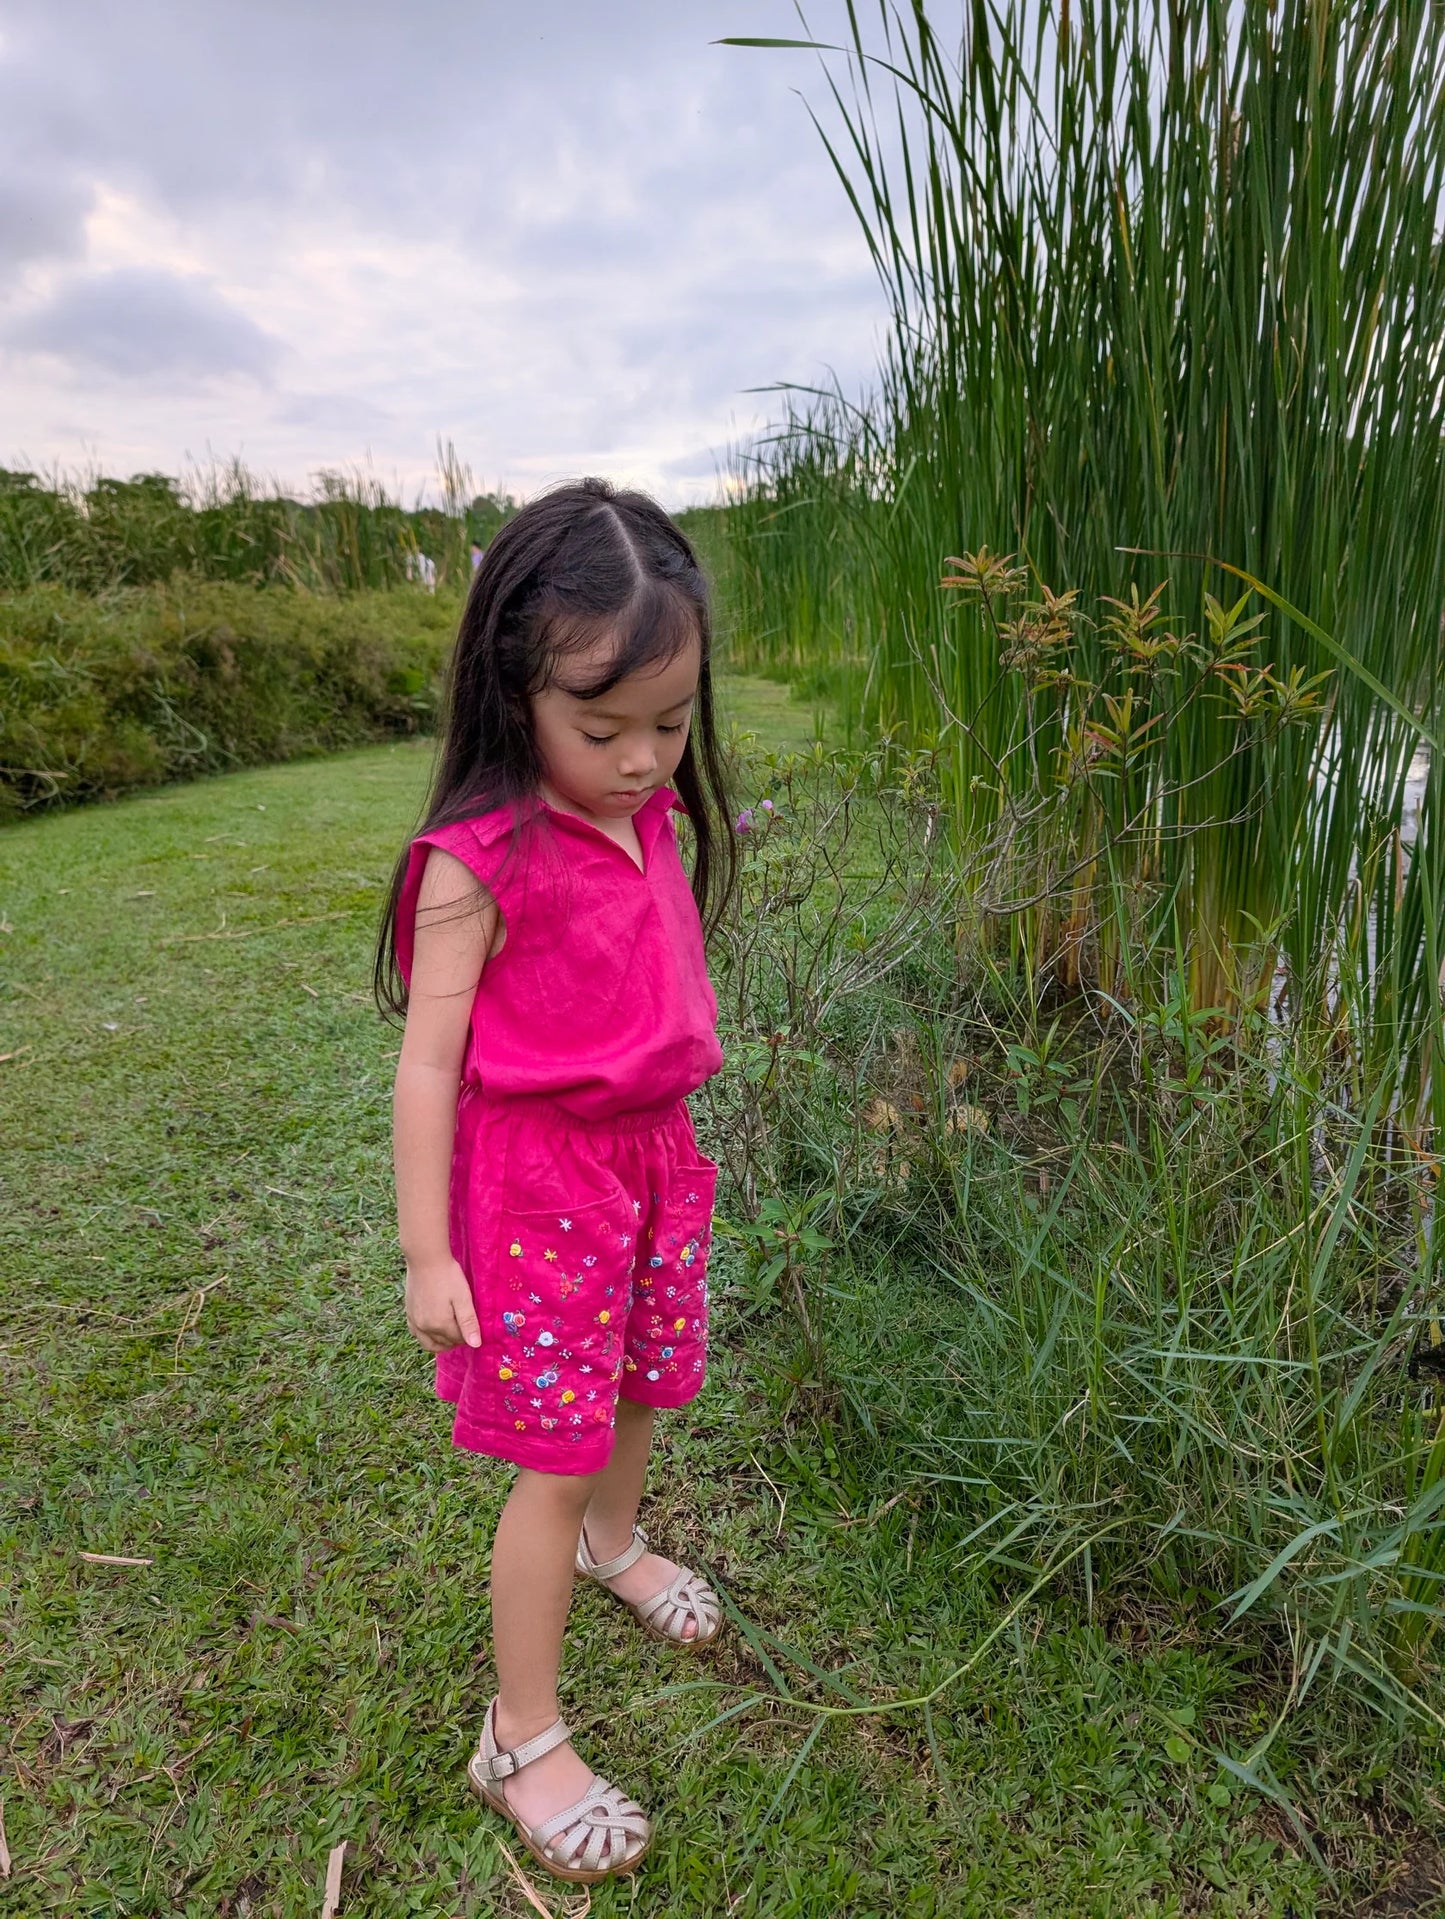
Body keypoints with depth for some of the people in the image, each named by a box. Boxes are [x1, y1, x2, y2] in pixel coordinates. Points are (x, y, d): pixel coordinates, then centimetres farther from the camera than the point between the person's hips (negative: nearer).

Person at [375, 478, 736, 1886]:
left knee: (642, 1385, 24)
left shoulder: (656, 819, -1)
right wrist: (427, 1253, -12)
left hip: (655, 1153, 7)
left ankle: (613, 1544, 56)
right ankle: (521, 1739, 27)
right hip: (536, 1180, -6)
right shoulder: (482, 862, -21)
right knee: (556, 1454, 4)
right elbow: (428, 1063, -16)